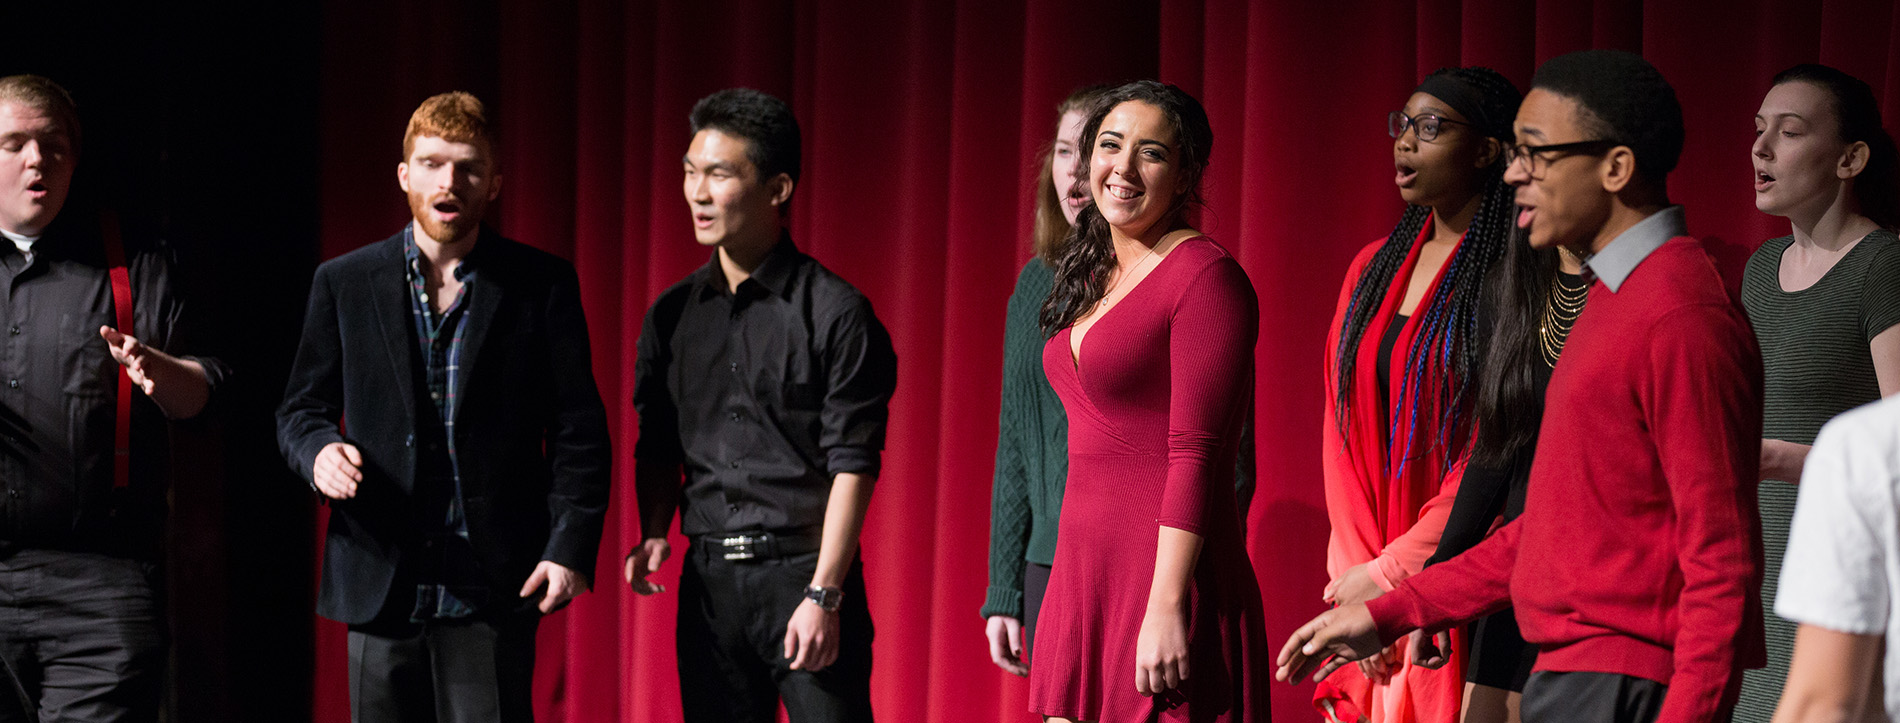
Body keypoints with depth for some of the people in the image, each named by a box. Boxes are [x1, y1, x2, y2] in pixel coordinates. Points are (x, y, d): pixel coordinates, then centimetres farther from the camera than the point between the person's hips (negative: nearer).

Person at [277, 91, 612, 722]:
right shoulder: (343, 283, 9)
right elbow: (301, 407, 14)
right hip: (379, 583, 2)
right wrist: (319, 450, -10)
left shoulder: (543, 285, 4)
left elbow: (579, 431, 3)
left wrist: (571, 546, -7)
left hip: (493, 592, -2)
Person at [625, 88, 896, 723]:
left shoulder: (836, 312, -6)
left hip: (804, 571, -5)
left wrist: (823, 594, -15)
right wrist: (653, 533, -1)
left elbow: (852, 462, -9)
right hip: (708, 577, 5)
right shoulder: (672, 314, 10)